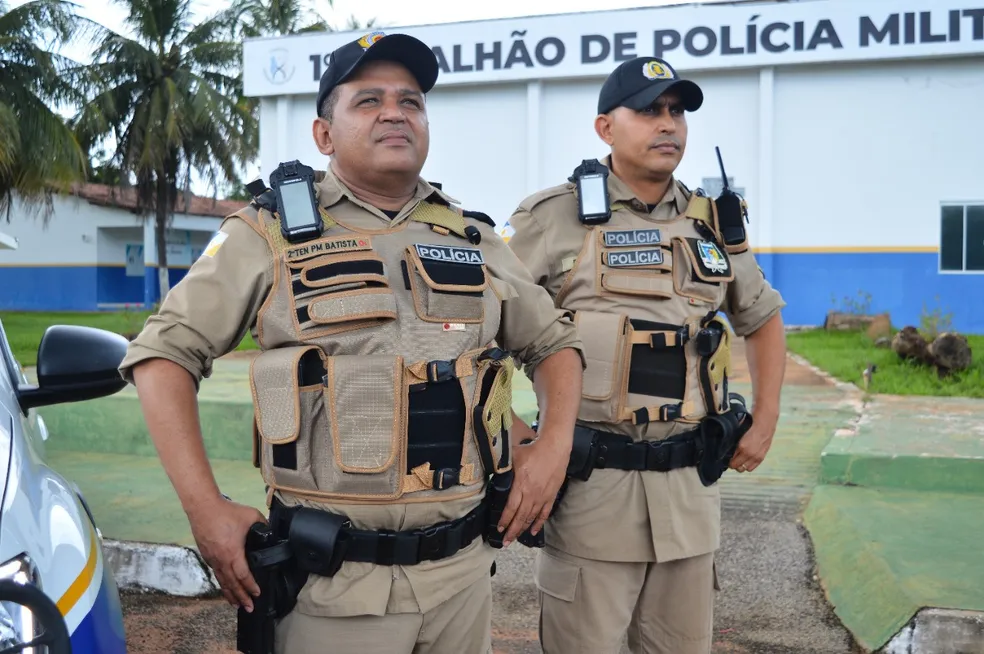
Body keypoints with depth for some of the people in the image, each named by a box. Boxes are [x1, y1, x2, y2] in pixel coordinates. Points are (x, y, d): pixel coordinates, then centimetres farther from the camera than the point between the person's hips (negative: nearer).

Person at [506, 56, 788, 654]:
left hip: (691, 485, 5)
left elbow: (764, 319, 24)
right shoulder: (556, 217, -4)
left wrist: (765, 422, 15)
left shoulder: (715, 223, 11)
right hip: (591, 482, -4)